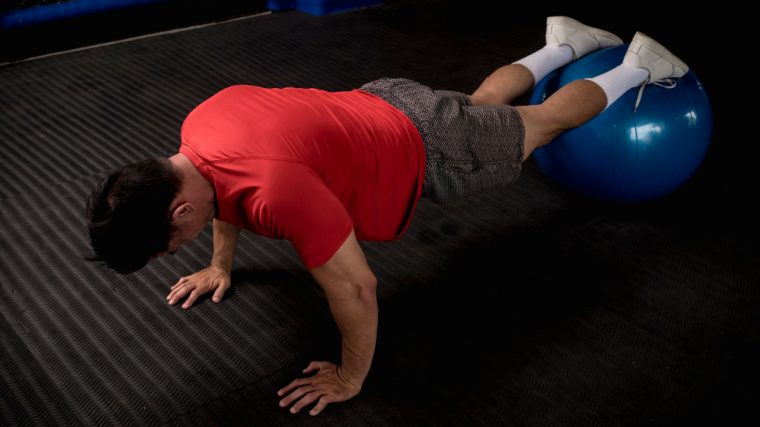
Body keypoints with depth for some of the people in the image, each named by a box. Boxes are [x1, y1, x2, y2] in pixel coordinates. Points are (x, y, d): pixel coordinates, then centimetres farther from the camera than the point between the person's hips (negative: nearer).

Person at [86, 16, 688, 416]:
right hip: (380, 101, 7)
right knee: (482, 102, 35)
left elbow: (357, 290, -36)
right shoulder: (199, 125, -18)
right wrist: (221, 266, 13)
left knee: (542, 121, 19)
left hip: (431, 153, -7)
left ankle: (636, 65, 42)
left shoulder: (277, 193, -44)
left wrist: (350, 380, -21)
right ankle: (564, 45, 56)